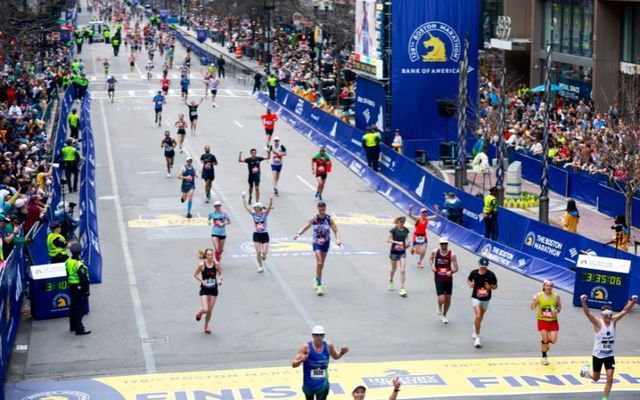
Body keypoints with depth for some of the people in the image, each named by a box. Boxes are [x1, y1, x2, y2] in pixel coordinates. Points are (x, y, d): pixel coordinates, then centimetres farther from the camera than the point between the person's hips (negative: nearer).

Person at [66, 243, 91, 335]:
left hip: (71, 287, 8)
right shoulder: (79, 265, -23)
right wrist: (86, 290, -12)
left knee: (73, 307, 19)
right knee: (79, 308, -4)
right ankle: (79, 328, -2)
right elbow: (84, 279, -20)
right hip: (79, 288, -8)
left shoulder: (67, 262, 3)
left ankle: (73, 326, 31)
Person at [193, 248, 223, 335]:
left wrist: (220, 280, -14)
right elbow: (195, 275, -3)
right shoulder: (201, 264, -14)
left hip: (214, 289, 2)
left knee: (210, 310, 8)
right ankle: (200, 312, 26)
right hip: (204, 289, -2)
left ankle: (206, 326, 32)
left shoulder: (216, 264, -7)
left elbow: (220, 274, 6)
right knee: (205, 310, -13)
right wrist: (202, 281, -17)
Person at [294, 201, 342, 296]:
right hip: (316, 242, -2)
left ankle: (317, 279, 37)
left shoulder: (329, 219, -7)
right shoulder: (314, 219, -8)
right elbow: (305, 227, -10)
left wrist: (338, 239, -25)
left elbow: (335, 230, -6)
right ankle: (319, 285, -14)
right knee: (319, 262, -17)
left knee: (321, 264, 12)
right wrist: (298, 234, -28)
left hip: (326, 242, 2)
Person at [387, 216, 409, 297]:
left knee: (403, 270, -7)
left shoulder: (406, 230, 0)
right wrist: (397, 242, -21)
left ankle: (401, 289, -5)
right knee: (394, 269, 16)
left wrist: (407, 244, -7)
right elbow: (388, 240, -11)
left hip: (402, 252, 2)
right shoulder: (394, 230, -11)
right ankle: (391, 282, 47)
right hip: (394, 251, -2)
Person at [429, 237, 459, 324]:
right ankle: (439, 307, 26)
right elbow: (431, 259, 16)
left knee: (448, 299, 10)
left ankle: (444, 316, 35)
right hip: (438, 279, -1)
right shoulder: (435, 252, -7)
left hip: (448, 279, 1)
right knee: (442, 299, -12)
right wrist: (432, 265, -5)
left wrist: (451, 272, -33)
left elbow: (456, 268, -12)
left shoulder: (452, 254, -12)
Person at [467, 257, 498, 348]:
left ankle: (475, 330, 50)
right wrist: (470, 284, -13)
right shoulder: (474, 273, -11)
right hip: (475, 298, -2)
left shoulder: (491, 275, -14)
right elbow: (468, 280, 9)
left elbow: (495, 286, -3)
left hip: (486, 299, 2)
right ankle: (477, 337, -12)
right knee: (478, 316, -21)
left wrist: (490, 287, -24)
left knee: (480, 318, 18)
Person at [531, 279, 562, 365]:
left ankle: (546, 342, 33)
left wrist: (557, 311, -14)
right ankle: (544, 357, 19)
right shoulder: (539, 295, -10)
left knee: (553, 340, -5)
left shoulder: (556, 296, -8)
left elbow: (560, 306, 8)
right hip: (542, 320, -1)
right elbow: (533, 308, -7)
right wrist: (534, 301, -27)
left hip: (553, 321, 1)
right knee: (545, 339, -2)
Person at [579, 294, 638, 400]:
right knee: (596, 378, 13)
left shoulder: (613, 321, -5)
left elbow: (625, 311, -7)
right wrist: (583, 302, -50)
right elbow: (588, 313, -32)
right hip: (598, 355, -3)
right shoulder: (598, 323, -17)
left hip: (609, 355, 3)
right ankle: (586, 370, 46)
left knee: (610, 378, -6)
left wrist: (633, 302, -23)